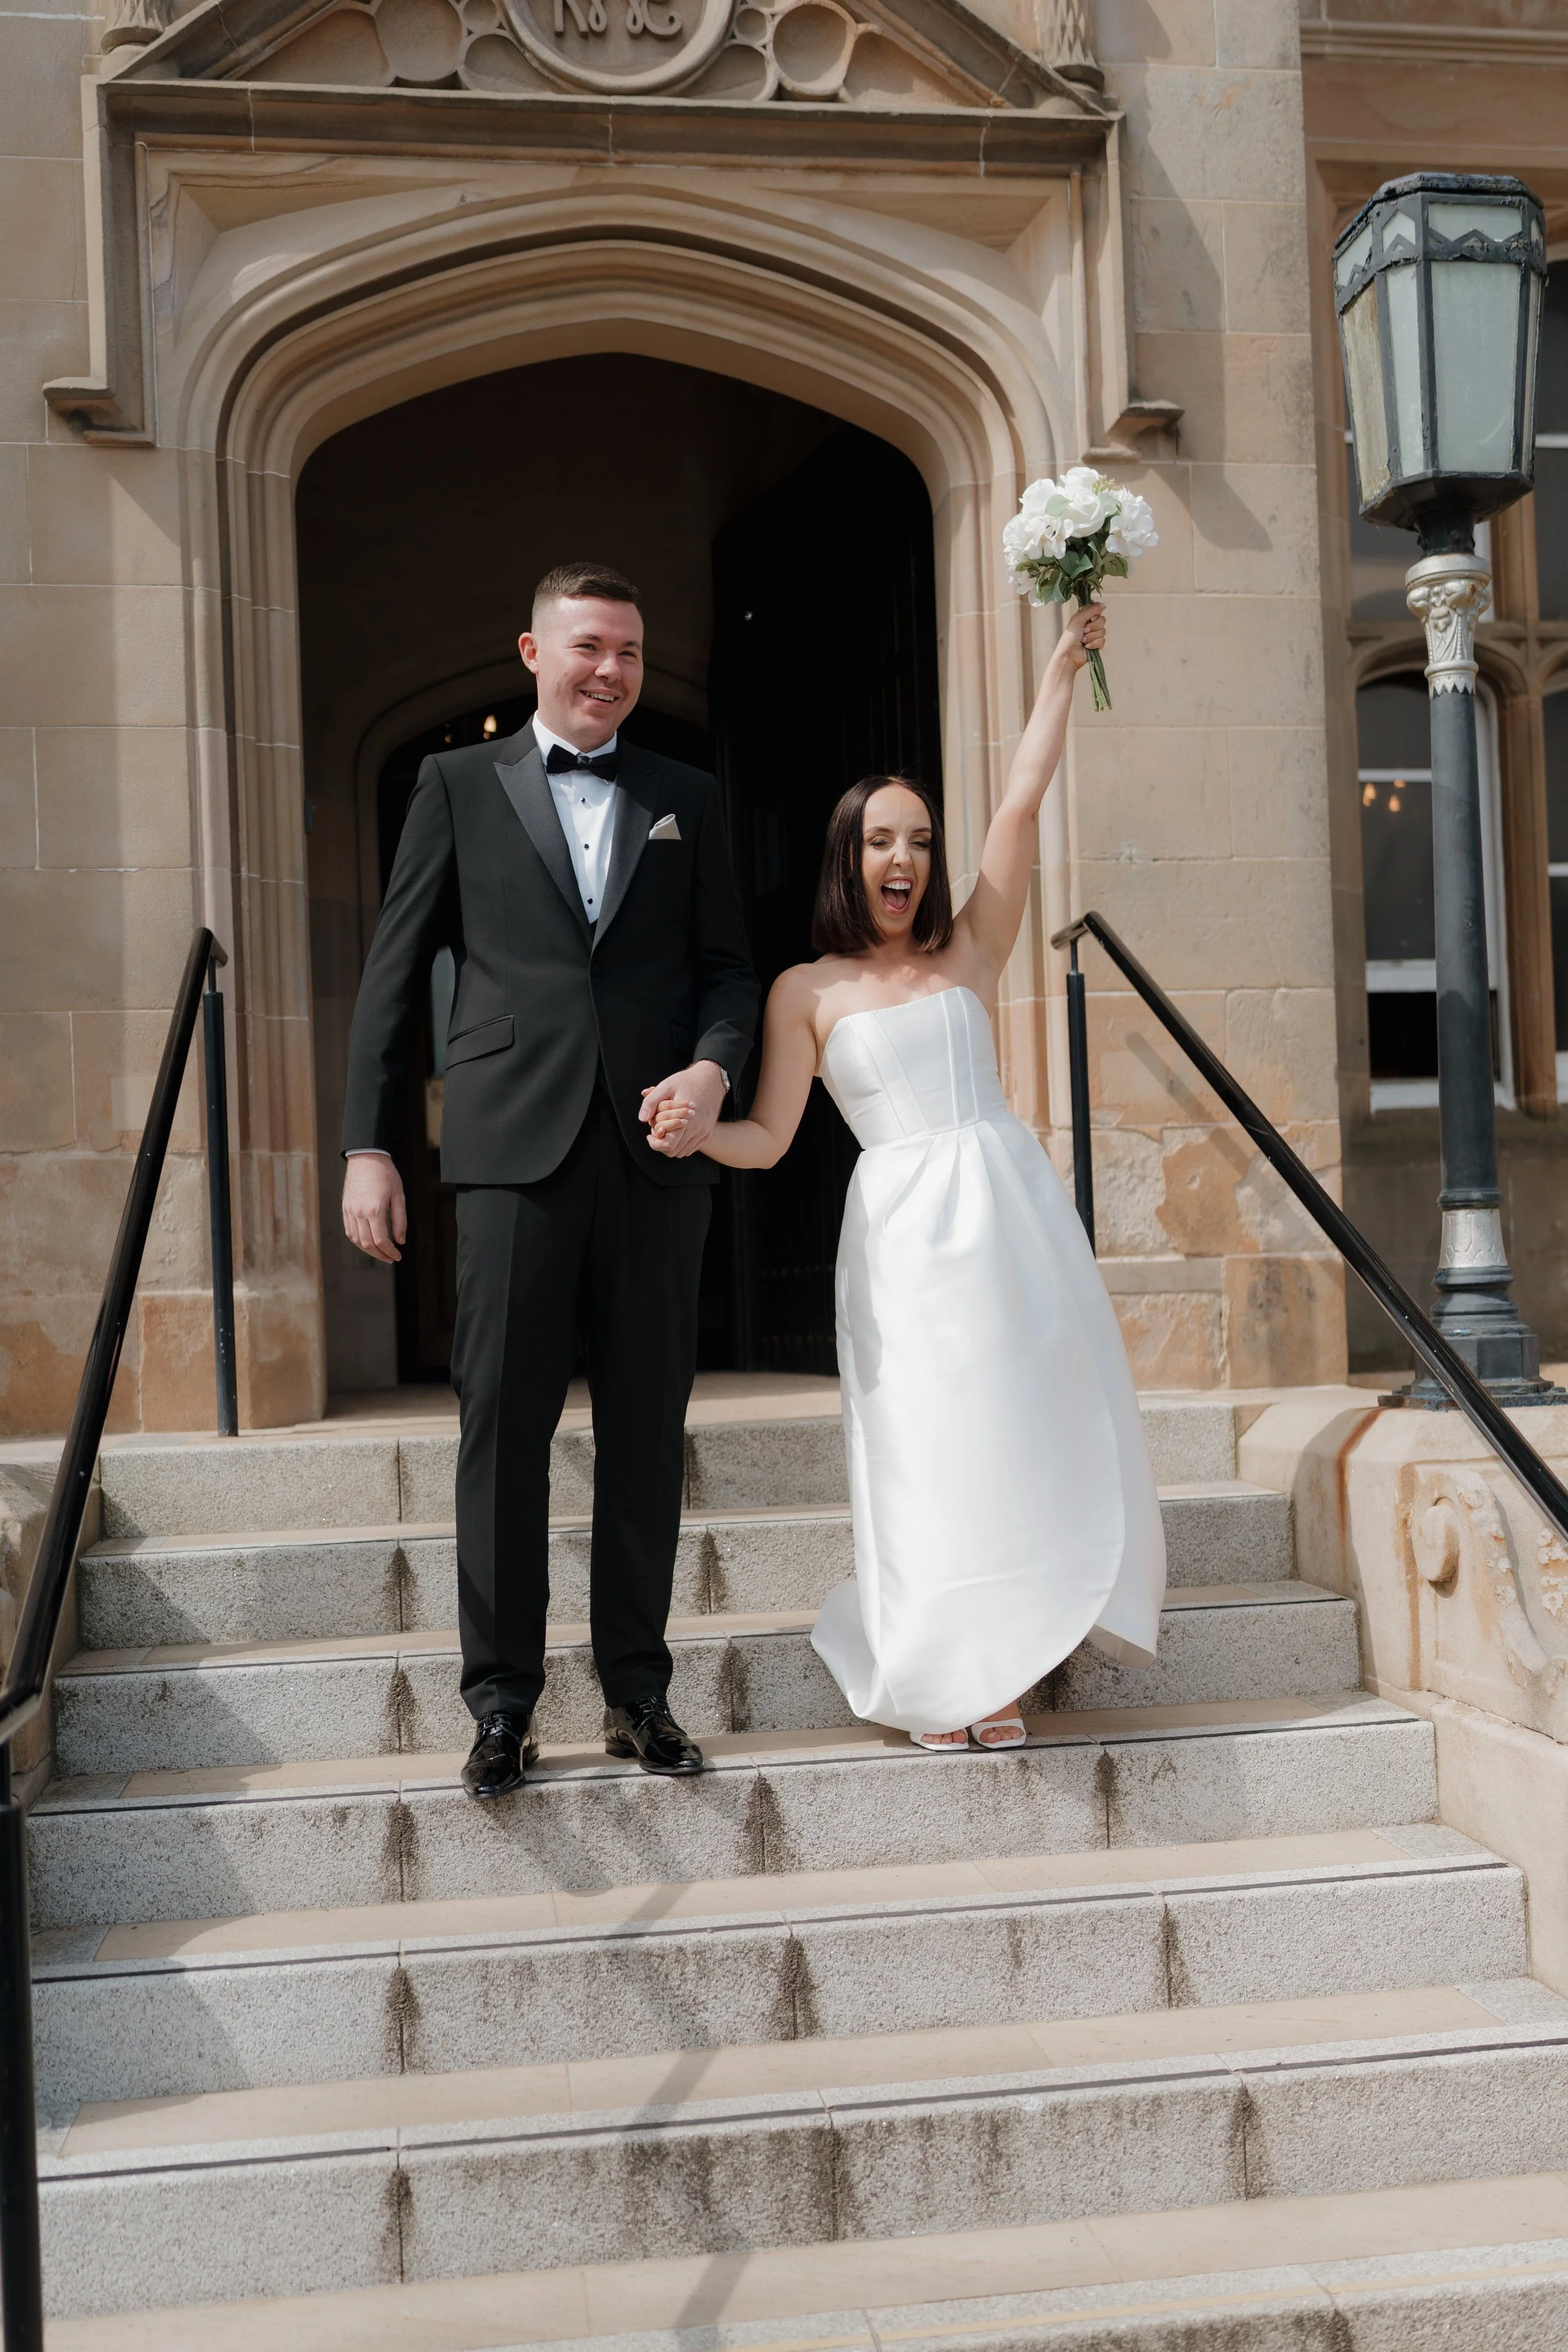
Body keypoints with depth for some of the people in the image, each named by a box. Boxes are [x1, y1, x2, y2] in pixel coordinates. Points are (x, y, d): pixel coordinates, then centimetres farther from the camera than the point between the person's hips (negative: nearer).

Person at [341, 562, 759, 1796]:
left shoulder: (687, 799, 15)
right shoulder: (460, 785, 10)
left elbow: (728, 964, 13)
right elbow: (395, 972, 7)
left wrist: (714, 1065, -9)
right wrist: (369, 1147, 0)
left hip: (655, 1149, 2)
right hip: (516, 1147, -2)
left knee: (649, 1431, 6)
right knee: (503, 1428, -1)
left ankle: (639, 1692, 17)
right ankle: (502, 1703, 10)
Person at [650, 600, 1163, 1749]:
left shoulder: (970, 950, 10)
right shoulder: (808, 991, 7)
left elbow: (1022, 805, 5)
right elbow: (769, 1137, 4)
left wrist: (1065, 665, 6)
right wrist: (700, 1131, -16)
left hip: (1013, 1204, 2)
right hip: (904, 1226, -2)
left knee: (1034, 1433, 2)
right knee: (929, 1447, -2)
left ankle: (1005, 1657, 17)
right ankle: (941, 1674, 13)